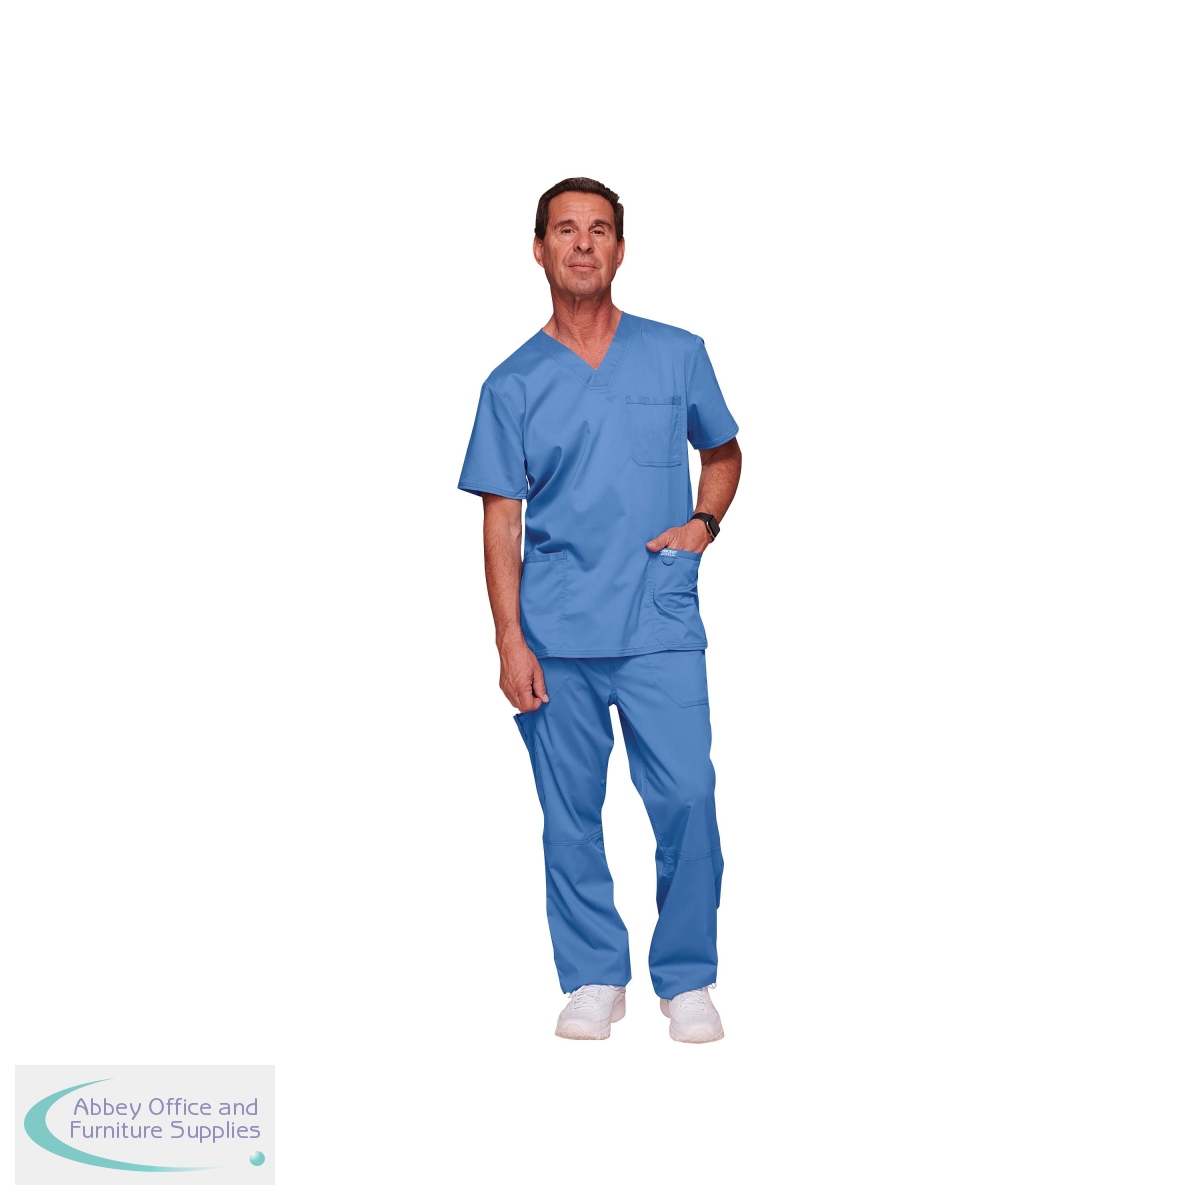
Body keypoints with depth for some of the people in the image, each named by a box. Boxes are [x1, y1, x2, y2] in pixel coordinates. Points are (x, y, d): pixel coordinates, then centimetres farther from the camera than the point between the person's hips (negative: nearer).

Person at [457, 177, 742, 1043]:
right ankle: (593, 978, 21)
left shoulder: (678, 355, 6)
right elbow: (502, 518, 3)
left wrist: (704, 521, 0)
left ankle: (687, 979, 11)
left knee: (686, 799, -6)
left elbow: (723, 453, 20)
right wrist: (510, 641, -5)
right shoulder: (514, 384, 5)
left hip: (661, 627, 0)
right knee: (571, 812, 6)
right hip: (557, 637, 1)